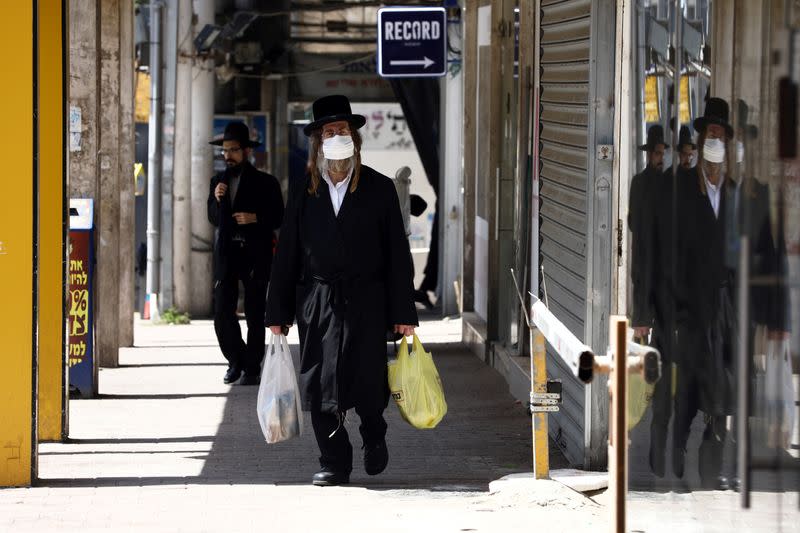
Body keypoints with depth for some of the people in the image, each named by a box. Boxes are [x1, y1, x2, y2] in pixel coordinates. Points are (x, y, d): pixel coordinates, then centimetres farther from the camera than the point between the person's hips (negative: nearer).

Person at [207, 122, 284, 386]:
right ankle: (236, 361, 16)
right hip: (226, 255, 3)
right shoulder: (218, 181, 12)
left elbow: (278, 217, 1)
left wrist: (255, 218, -16)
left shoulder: (265, 183, 0)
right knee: (222, 313, -2)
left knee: (255, 315, 0)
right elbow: (213, 219, 14)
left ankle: (252, 367, 8)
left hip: (255, 256, -3)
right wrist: (216, 199, -5)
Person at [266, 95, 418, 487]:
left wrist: (403, 312, -2)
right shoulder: (303, 192, 9)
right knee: (319, 386, 0)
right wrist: (278, 312, 5)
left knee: (368, 383, -4)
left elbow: (397, 253, 3)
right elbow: (286, 254, 9)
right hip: (317, 302, 2)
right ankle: (334, 463, 13)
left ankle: (374, 437, 28)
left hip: (366, 302, -2)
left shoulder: (379, 189, 4)